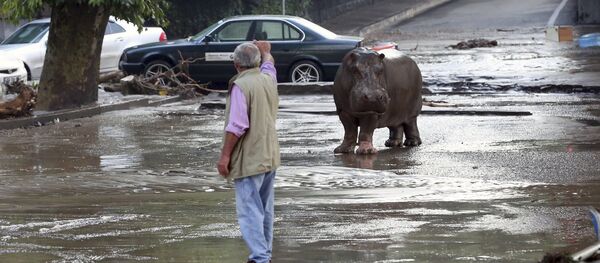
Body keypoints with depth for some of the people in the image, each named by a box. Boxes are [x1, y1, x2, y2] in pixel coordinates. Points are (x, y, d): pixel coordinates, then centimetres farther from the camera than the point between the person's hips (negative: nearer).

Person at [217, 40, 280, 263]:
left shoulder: (240, 86, -16)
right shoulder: (268, 79, 8)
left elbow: (237, 126, -21)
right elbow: (269, 64, 34)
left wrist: (225, 155, -16)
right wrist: (265, 51, 54)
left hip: (249, 159, -8)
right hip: (270, 156, 8)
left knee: (249, 211, -10)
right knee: (265, 210, 17)